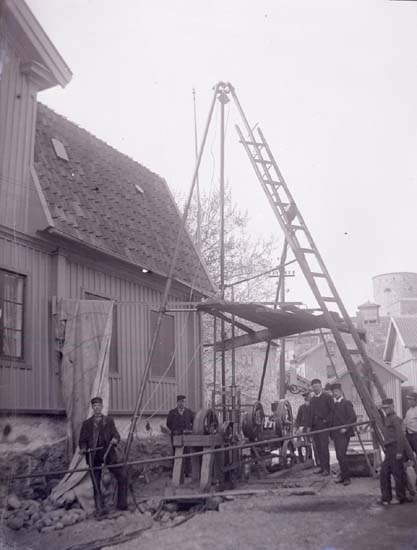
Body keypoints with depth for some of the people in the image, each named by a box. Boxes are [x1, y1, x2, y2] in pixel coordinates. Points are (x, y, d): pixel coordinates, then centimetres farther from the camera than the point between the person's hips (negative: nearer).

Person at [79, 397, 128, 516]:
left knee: (122, 476, -11)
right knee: (96, 484, 0)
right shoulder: (87, 423, 10)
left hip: (108, 454, 1)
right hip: (94, 456, 0)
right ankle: (99, 509, 11)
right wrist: (83, 448, -12)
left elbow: (115, 434, 10)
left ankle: (122, 505, 1)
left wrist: (115, 439, -14)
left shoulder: (109, 421, 14)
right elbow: (82, 440, 9)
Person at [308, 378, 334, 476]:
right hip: (314, 426, 6)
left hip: (323, 425, -6)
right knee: (318, 447, 6)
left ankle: (326, 468, -5)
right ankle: (321, 466, 13)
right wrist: (309, 426, 12)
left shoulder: (327, 397, 0)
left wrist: (327, 420, -13)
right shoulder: (312, 399, 18)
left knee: (324, 447, -9)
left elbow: (332, 410, -5)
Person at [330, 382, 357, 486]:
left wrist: (346, 428, -17)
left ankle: (346, 477, -7)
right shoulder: (333, 404, 14)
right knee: (339, 456, 8)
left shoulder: (347, 403, -4)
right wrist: (331, 432, 9)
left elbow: (353, 417, -10)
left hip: (344, 433, -6)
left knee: (341, 455, -15)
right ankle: (343, 475, 18)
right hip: (335, 433, 6)